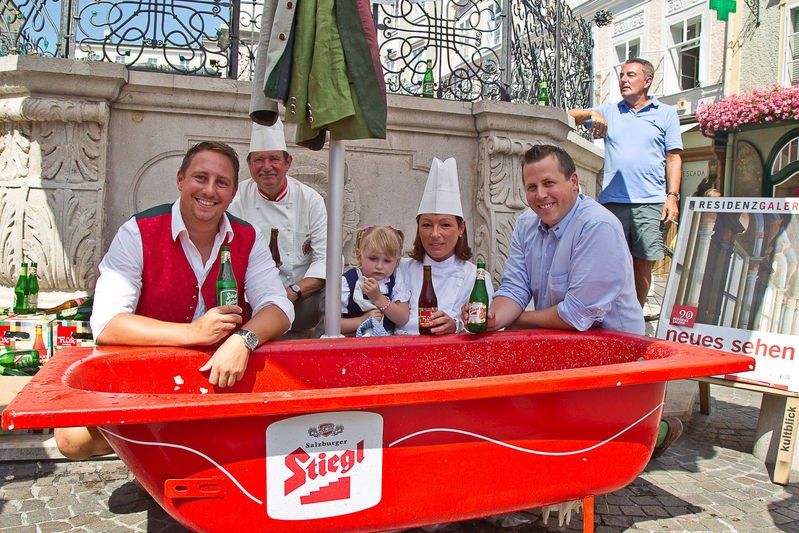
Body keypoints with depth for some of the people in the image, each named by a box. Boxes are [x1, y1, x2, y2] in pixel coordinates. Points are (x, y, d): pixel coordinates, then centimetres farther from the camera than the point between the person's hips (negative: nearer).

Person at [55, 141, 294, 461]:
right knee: (72, 437, -24)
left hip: (222, 373, 3)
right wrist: (193, 333, -28)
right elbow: (105, 324, -18)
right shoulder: (138, 234, -10)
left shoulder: (248, 240, -2)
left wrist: (243, 339, -31)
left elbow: (278, 307, -9)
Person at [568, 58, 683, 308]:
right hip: (612, 200, 1)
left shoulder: (666, 113, 13)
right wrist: (592, 114, -12)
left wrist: (672, 196, -3)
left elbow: (673, 158, 8)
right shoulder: (609, 111, 17)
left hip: (650, 202, -1)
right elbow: (570, 116, 9)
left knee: (643, 264, 1)